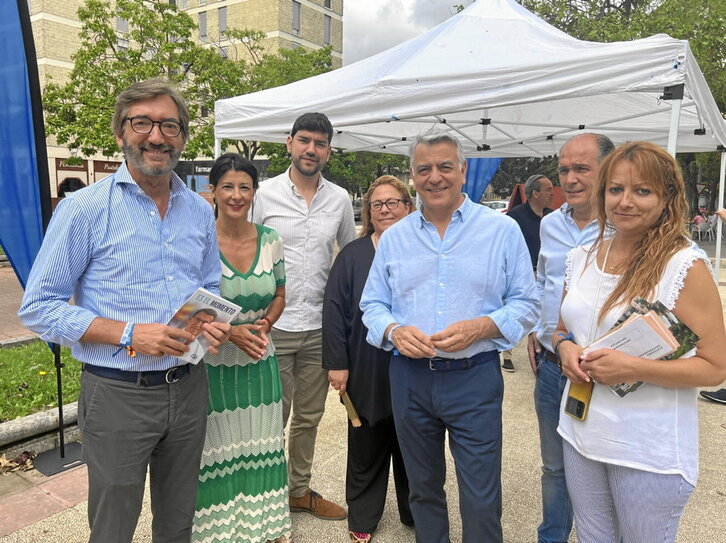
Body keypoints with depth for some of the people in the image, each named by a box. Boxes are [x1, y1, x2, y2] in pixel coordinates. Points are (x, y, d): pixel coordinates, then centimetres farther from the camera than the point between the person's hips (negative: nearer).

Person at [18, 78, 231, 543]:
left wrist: (212, 324, -6)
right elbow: (39, 308, -10)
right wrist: (130, 334, -21)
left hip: (188, 387, 4)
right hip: (118, 395, -4)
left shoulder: (200, 211, 6)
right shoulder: (85, 208, -10)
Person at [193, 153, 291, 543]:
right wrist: (230, 332, -20)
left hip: (260, 361, 4)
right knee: (217, 451, 8)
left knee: (260, 446, 14)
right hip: (212, 363, -3)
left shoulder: (270, 239, 1)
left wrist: (263, 325, -8)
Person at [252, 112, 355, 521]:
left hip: (320, 326, 3)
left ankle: (300, 490, 35)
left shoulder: (340, 199, 4)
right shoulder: (265, 194, -3)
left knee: (309, 417, 16)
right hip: (274, 326, -3)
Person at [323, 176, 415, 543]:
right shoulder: (353, 255, -3)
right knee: (366, 448, 12)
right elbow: (334, 310, -5)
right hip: (367, 373, -1)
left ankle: (414, 513, 36)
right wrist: (336, 363, -8)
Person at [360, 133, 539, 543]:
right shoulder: (393, 237, 6)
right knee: (423, 488, 20)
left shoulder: (502, 230, -1)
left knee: (482, 501, 5)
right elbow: (372, 305, 9)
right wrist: (393, 330, -13)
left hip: (474, 376, -2)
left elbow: (526, 304, -1)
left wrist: (481, 327, -18)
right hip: (409, 377, 3)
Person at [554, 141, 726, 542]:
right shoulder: (580, 258, 2)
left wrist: (632, 368, -24)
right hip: (581, 436, 5)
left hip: (650, 452, -4)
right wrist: (565, 348, -8)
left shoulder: (686, 266, -14)